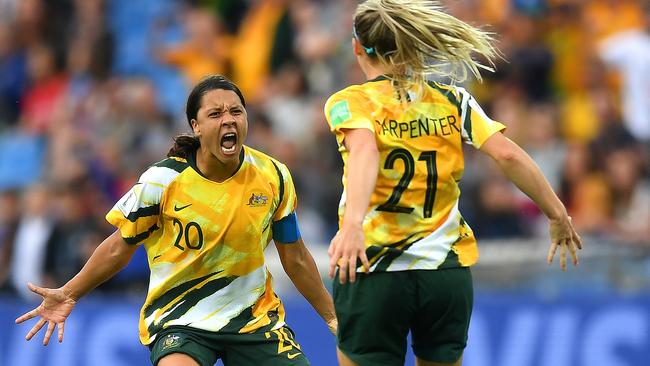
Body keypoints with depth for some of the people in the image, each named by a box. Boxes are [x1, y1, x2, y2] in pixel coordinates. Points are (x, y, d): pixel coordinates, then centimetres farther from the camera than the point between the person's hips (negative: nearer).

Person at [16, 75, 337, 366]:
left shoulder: (273, 177, -4)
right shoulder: (162, 181, -12)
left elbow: (295, 258, 8)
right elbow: (120, 247, 1)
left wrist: (332, 316, 11)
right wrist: (69, 294, -1)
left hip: (254, 317, 3)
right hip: (180, 322, -3)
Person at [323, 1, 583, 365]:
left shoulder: (349, 102, -4)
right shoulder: (452, 100, 6)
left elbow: (364, 150, -25)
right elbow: (508, 154, -6)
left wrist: (352, 224, -41)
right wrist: (558, 214, 2)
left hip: (373, 271, -3)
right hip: (449, 271, 3)